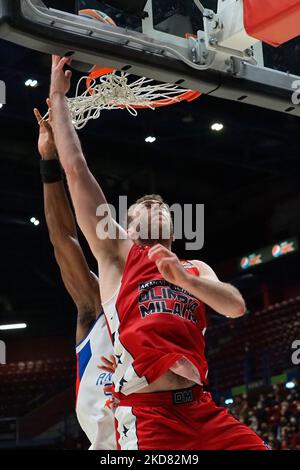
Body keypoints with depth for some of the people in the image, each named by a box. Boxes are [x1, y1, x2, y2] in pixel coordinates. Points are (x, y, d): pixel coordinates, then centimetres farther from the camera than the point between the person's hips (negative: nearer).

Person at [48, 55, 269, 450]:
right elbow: (76, 170, 9)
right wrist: (58, 96, 12)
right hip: (146, 414, -4)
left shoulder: (196, 269, 24)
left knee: (255, 447, -9)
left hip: (202, 411, 4)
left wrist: (184, 278, -11)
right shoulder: (117, 252, 13)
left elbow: (236, 307, 4)